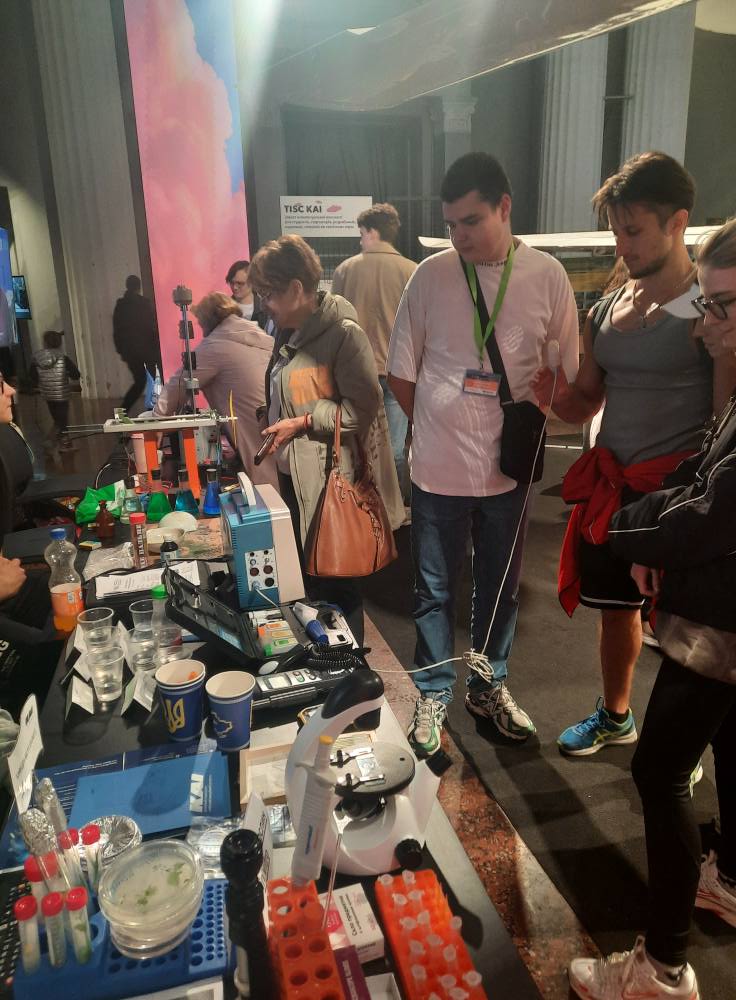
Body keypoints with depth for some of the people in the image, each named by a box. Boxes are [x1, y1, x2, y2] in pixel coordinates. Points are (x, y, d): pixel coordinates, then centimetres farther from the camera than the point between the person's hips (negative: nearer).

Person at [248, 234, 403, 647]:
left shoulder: (343, 333, -15)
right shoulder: (289, 334, 11)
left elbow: (362, 408, -19)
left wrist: (303, 422, -19)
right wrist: (275, 433, 11)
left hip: (330, 477, -8)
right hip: (295, 474, 8)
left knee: (335, 581, 4)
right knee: (303, 575, 18)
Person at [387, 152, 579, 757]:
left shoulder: (547, 276, -3)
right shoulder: (430, 276, -5)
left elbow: (569, 372, 4)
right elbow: (400, 373, 2)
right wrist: (438, 427, 4)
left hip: (509, 469, 1)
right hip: (438, 469, -1)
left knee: (501, 588, 17)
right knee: (435, 591, 11)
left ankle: (489, 687, 40)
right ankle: (433, 695, 32)